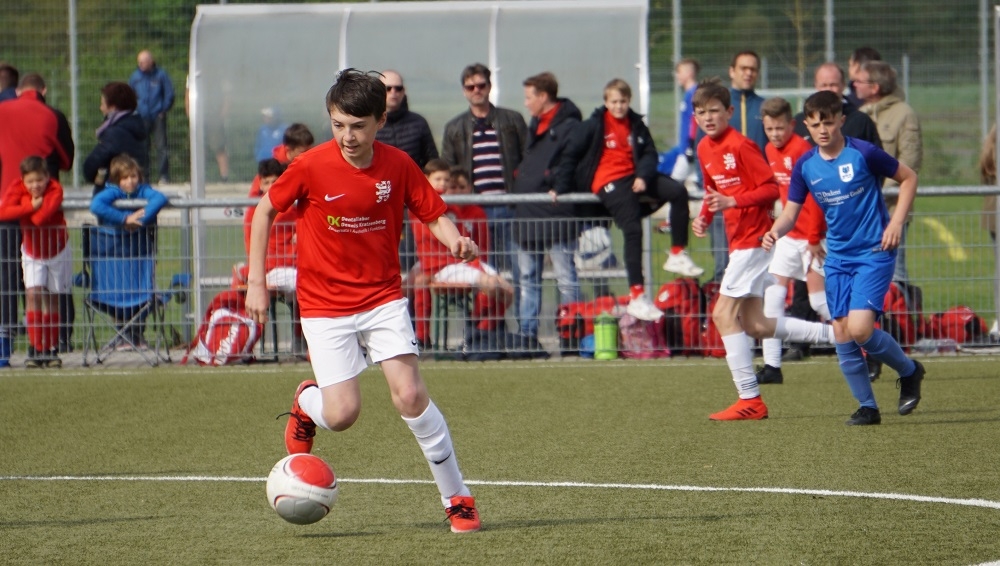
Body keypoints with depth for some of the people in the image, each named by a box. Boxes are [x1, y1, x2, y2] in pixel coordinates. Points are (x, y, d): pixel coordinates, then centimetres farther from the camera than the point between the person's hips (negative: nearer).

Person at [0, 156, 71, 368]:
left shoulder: (55, 190, -25)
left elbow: (41, 218, -40)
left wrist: (22, 208, -25)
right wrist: (31, 206, -39)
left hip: (57, 251, -1)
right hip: (32, 253, 1)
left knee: (51, 299, 6)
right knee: (33, 294, -15)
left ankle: (51, 349, 16)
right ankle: (36, 348, -14)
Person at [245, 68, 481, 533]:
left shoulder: (398, 166, -7)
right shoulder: (311, 167, -12)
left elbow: (434, 214, 2)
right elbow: (265, 211, 2)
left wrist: (456, 241, -21)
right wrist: (256, 281, -2)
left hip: (383, 298, 1)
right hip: (325, 306, -1)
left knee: (410, 395, -13)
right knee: (342, 415, -10)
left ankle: (457, 498, 0)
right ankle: (306, 402, 28)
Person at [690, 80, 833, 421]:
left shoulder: (740, 146, -15)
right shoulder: (704, 149, 11)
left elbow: (771, 189, -17)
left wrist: (732, 201, -26)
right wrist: (704, 216, 6)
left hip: (753, 238, -9)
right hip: (740, 241, 9)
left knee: (724, 314, -11)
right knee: (755, 325, 9)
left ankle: (750, 399, -9)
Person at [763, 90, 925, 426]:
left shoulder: (863, 154, -12)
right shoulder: (805, 166, 1)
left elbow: (908, 178, 0)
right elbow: (791, 212, 5)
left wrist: (896, 222, -10)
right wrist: (775, 231, -18)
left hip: (874, 253, -5)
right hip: (838, 257, 5)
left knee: (860, 329, -17)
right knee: (841, 333, 0)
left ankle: (909, 371, 10)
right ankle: (867, 407, 13)